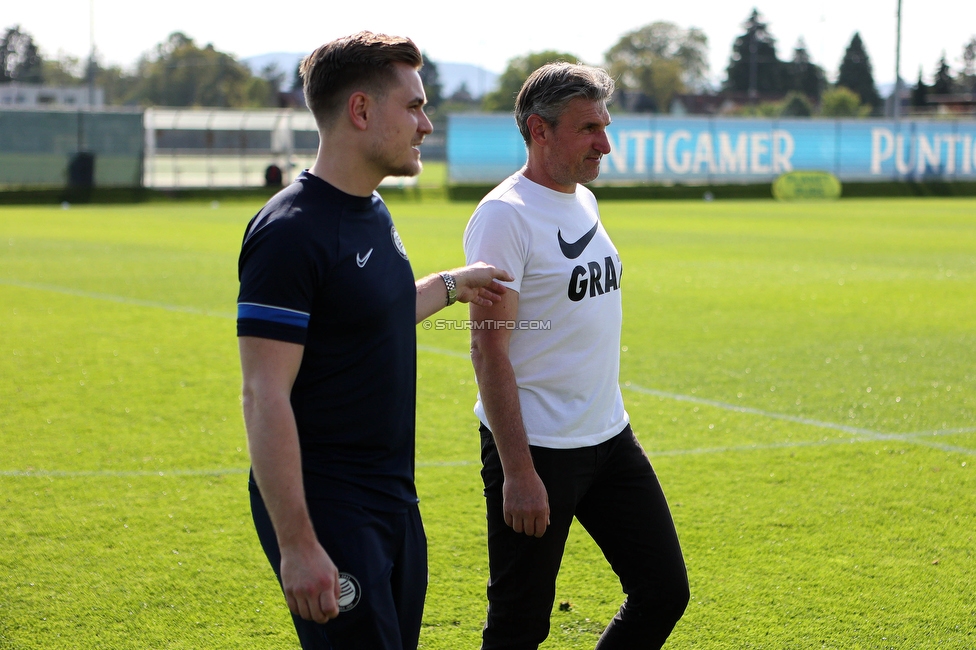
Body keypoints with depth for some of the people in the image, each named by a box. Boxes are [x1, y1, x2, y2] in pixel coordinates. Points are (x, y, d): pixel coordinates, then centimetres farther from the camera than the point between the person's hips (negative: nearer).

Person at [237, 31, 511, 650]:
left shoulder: (372, 211, 9)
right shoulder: (290, 232, -20)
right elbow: (265, 399, -23)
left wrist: (451, 285, 38)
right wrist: (296, 545, -25)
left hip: (393, 500, 9)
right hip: (326, 509, -9)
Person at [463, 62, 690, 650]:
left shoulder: (583, 200, 11)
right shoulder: (506, 215, -15)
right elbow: (489, 350, -18)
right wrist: (518, 472, -21)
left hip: (610, 439, 8)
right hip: (534, 447, -8)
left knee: (665, 591, 8)